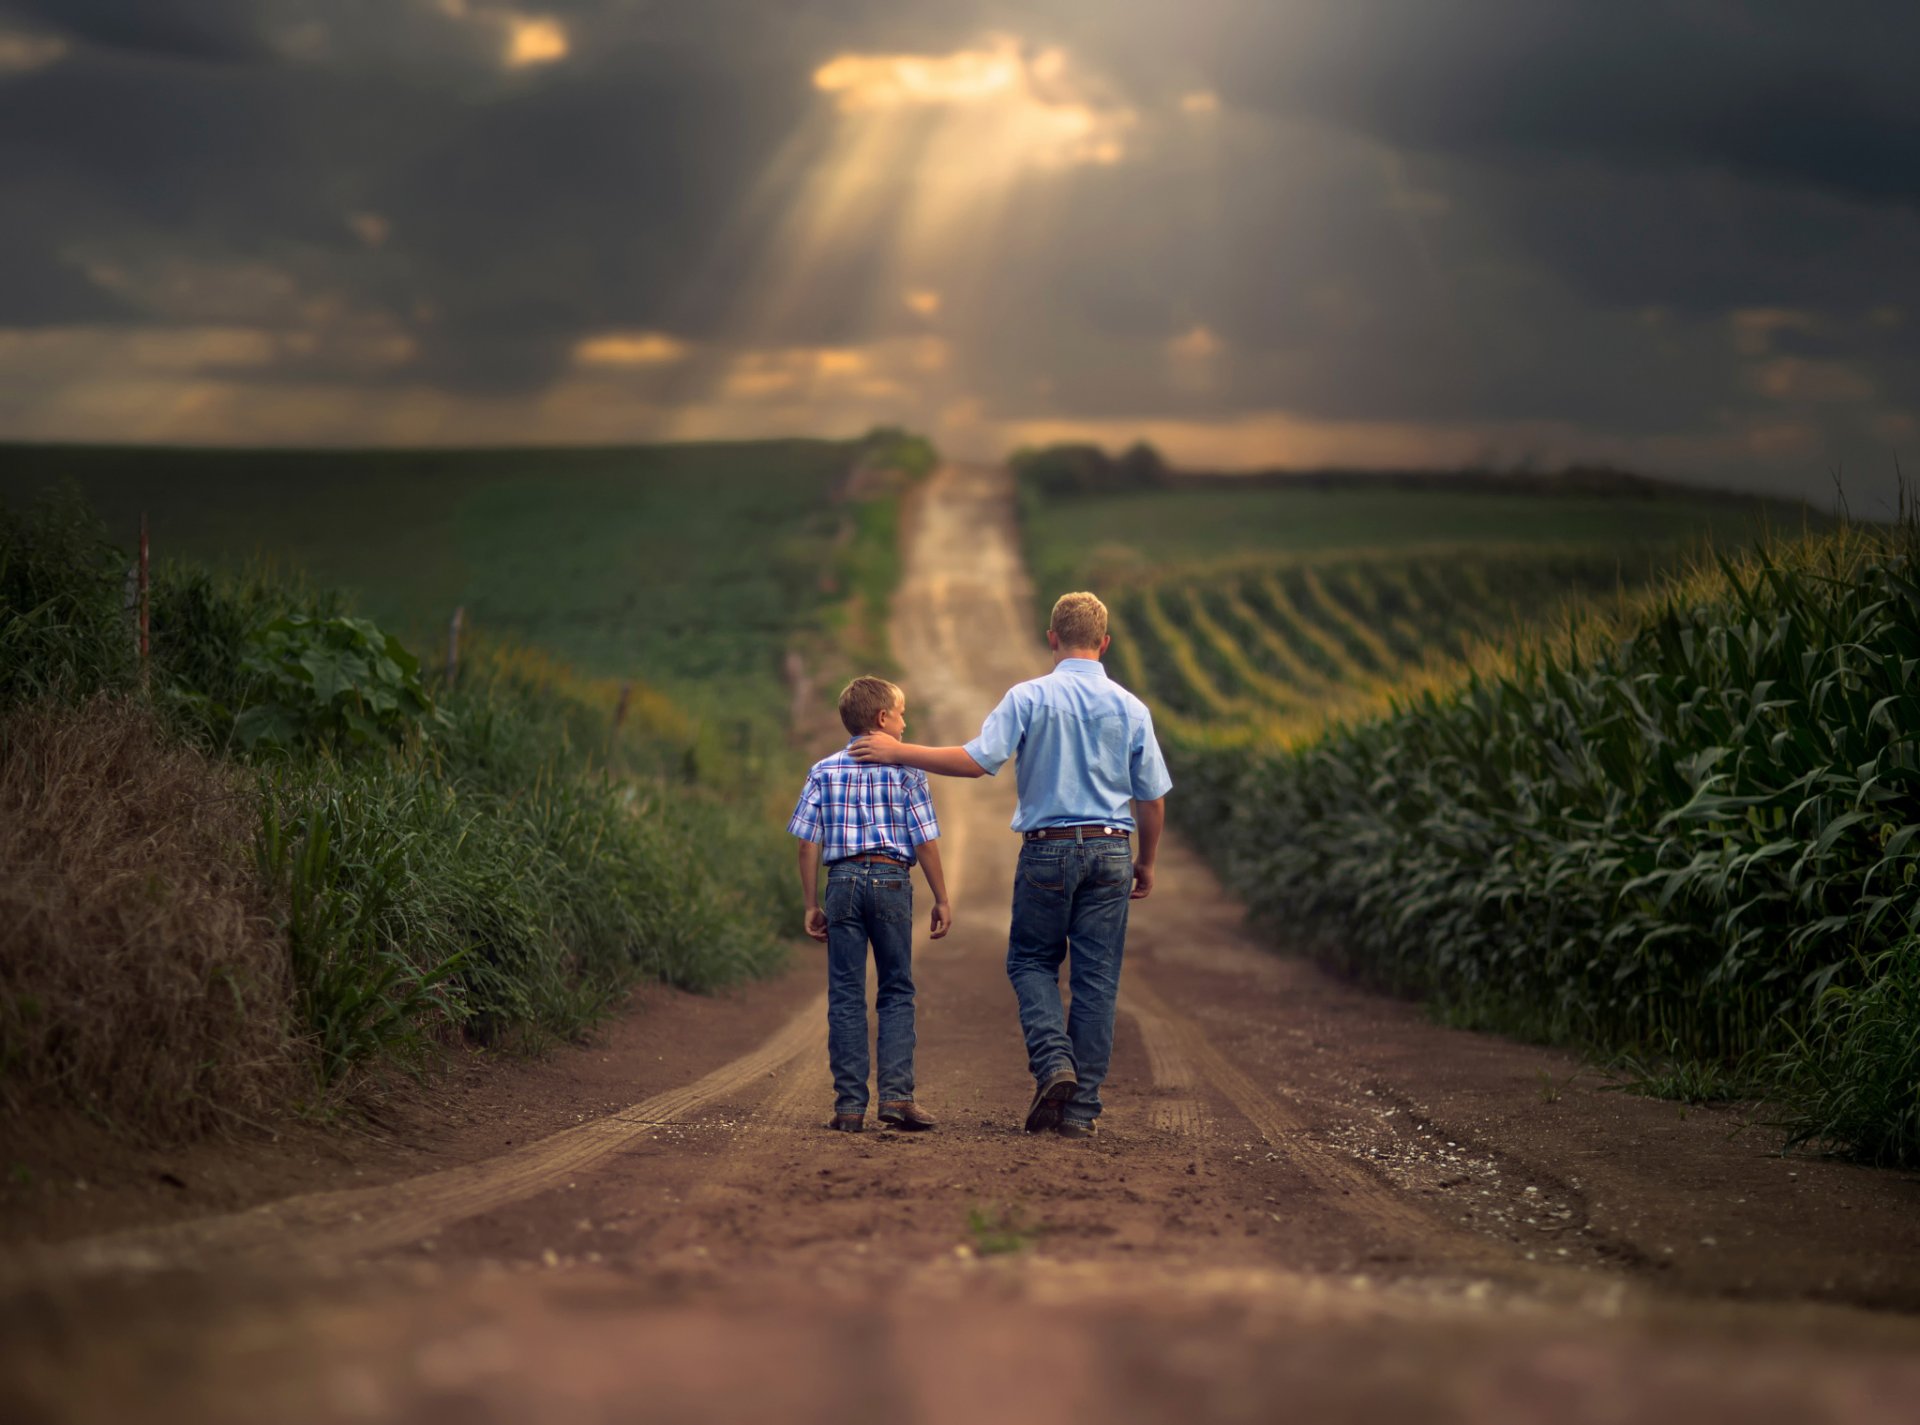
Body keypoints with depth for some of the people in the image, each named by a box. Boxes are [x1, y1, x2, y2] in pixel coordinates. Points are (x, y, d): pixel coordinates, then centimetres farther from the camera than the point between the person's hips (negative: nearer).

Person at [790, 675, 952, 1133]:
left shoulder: (825, 771, 6)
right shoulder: (905, 770, 0)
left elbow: (808, 844, 2)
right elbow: (926, 841, -2)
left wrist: (812, 905, 8)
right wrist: (941, 899, 6)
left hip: (842, 881, 2)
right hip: (892, 880, -2)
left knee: (846, 997, 4)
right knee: (896, 993, 8)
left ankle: (849, 1104, 1)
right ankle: (896, 1094, -2)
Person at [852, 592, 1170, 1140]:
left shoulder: (1029, 697, -5)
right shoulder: (1131, 708, 3)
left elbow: (977, 760, -14)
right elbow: (1152, 798, 7)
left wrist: (899, 753, -4)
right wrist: (1146, 863, 21)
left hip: (1047, 849, -2)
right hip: (1110, 850, 2)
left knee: (1032, 961, 15)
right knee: (1096, 978, 5)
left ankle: (1052, 1061, -9)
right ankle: (1081, 1107, 4)